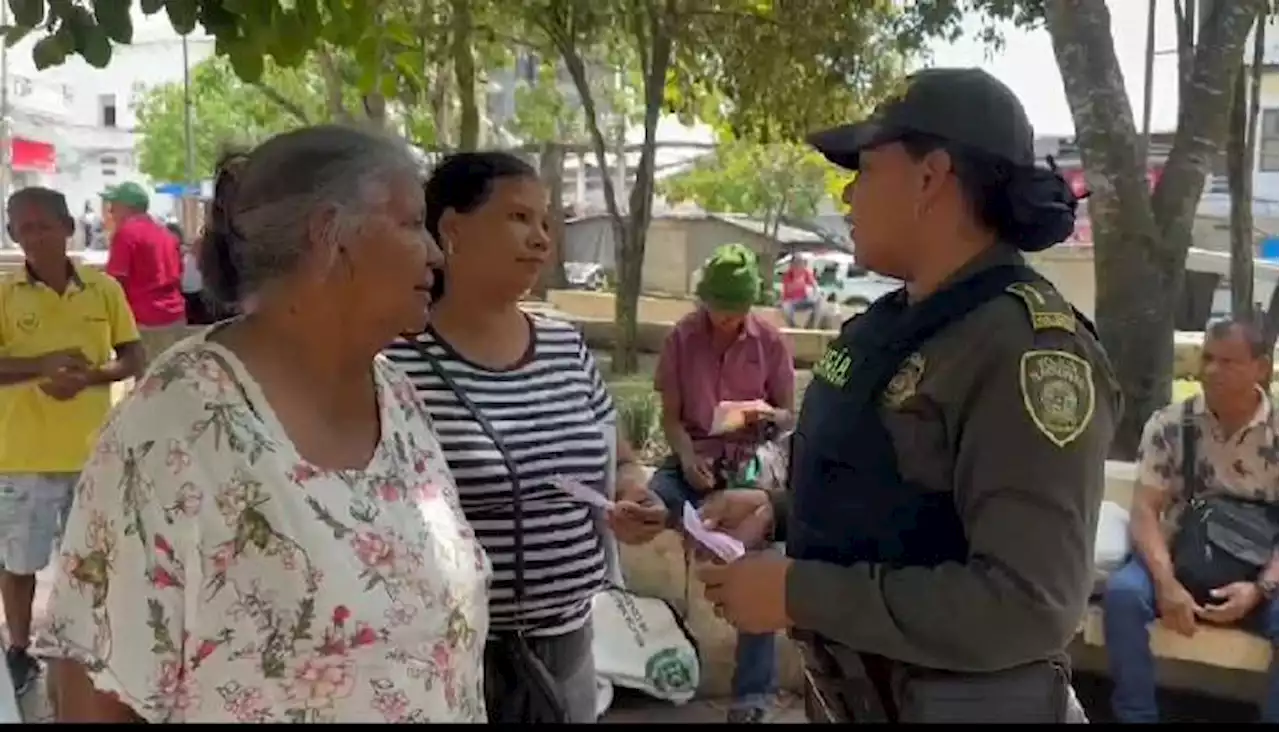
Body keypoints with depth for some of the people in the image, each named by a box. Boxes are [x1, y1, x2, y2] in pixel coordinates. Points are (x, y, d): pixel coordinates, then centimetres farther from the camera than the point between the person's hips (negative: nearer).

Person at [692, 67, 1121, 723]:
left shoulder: (1030, 349, -22)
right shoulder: (895, 320, 5)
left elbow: (1029, 604, -28)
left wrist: (798, 595, -26)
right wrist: (777, 510, 1)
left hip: (953, 705, -8)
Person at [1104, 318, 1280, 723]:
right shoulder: (1168, 424, -3)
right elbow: (1145, 510, -9)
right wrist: (1166, 583, -24)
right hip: (1181, 559, 0)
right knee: (1122, 592, -30)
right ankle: (1137, 717, -14)